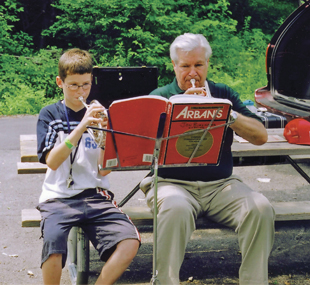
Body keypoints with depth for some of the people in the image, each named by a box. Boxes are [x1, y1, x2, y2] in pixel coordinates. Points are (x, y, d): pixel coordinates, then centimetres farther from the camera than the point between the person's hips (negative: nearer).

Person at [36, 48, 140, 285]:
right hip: (59, 197, -2)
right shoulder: (50, 115, 7)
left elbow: (103, 170, 4)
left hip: (95, 195, 2)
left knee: (130, 242, -24)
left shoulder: (98, 115, 12)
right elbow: (52, 161, -10)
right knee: (53, 242, -33)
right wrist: (81, 127, -18)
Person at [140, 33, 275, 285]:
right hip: (173, 183, -2)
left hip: (221, 184, 3)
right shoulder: (159, 98, 8)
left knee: (261, 209, -24)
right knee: (175, 210, -36)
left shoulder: (223, 94, 14)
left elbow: (261, 137, 2)